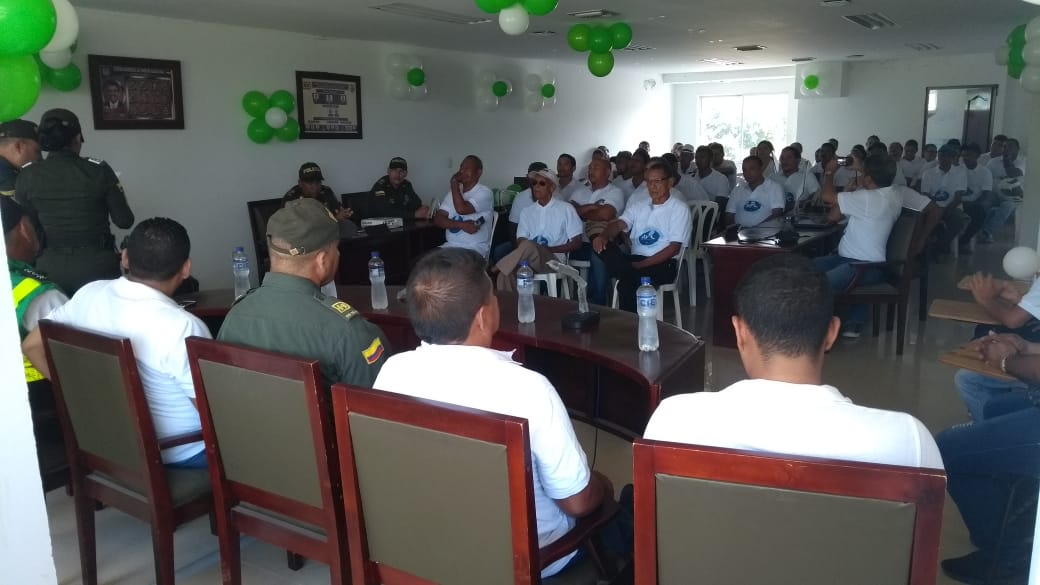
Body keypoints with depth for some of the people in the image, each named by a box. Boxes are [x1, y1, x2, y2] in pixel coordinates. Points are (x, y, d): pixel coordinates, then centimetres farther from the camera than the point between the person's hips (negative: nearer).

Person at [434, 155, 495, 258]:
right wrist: (462, 225, -13)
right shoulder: (454, 192, 14)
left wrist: (454, 184, -9)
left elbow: (461, 209, -23)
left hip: (475, 248, -6)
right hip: (450, 246, 6)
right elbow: (438, 219, 3)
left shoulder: (484, 193, -6)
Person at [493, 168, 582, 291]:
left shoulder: (566, 209, 7)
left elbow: (577, 244, 3)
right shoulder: (527, 212, 20)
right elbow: (520, 242, 11)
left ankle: (494, 269, -22)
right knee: (506, 273, -33)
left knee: (528, 246, -36)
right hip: (530, 259, 3)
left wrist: (549, 249, -9)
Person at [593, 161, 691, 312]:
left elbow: (674, 248, -8)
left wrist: (641, 265, -18)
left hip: (663, 264, -4)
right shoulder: (637, 206, 17)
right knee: (602, 246, -24)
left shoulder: (680, 209, 0)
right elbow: (619, 224, 0)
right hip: (635, 260, 5)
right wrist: (603, 236, -26)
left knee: (628, 282, -35)